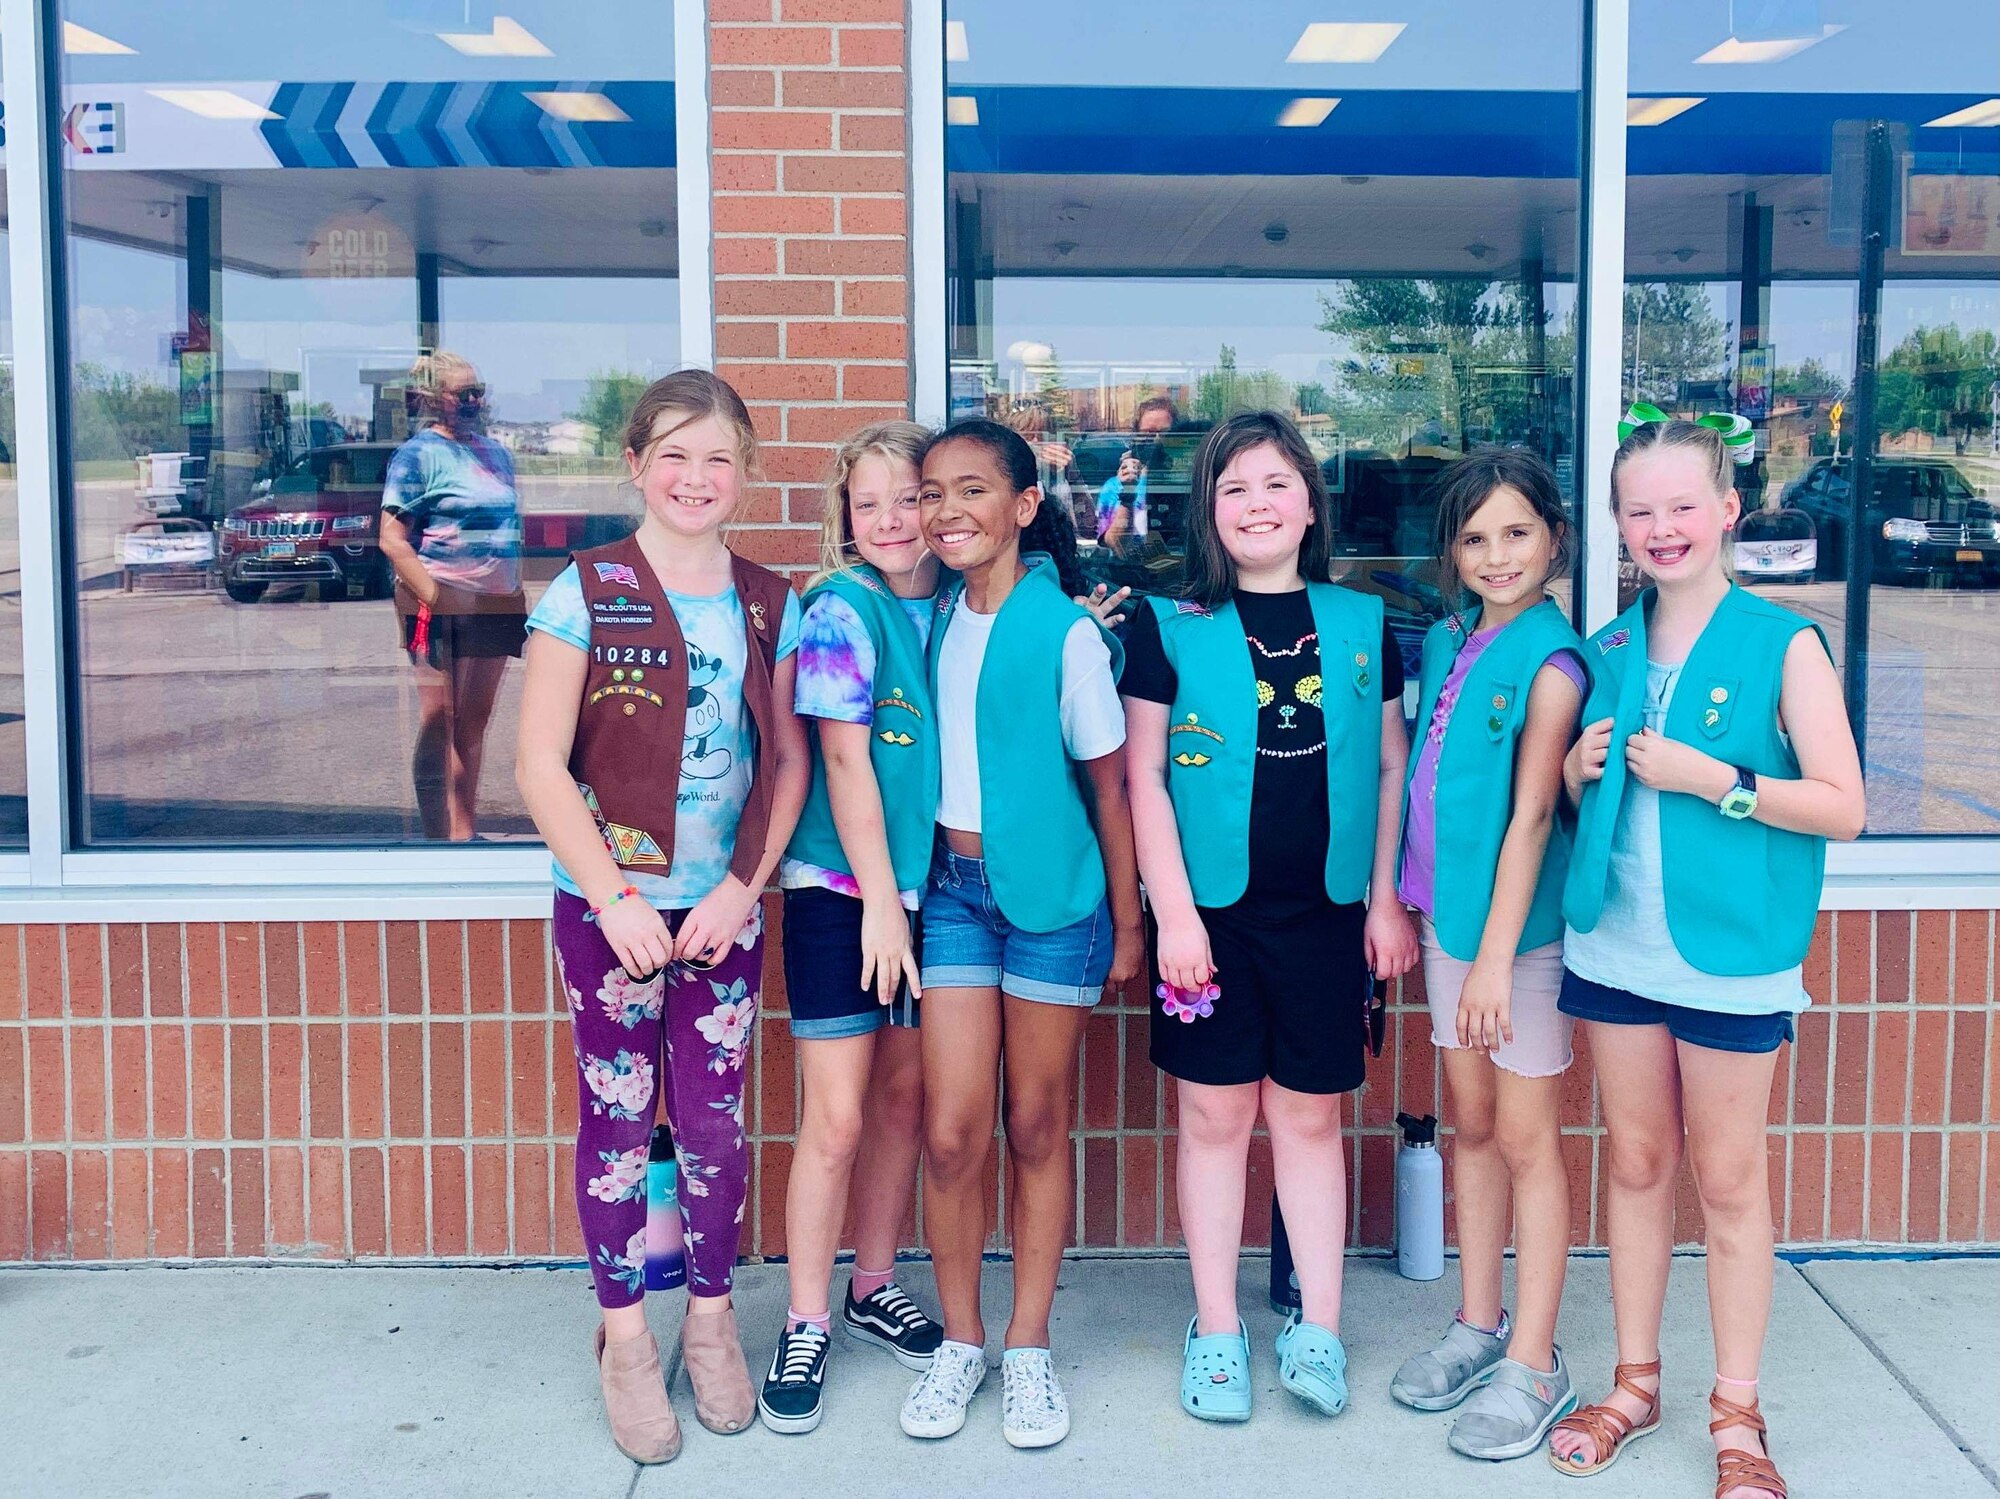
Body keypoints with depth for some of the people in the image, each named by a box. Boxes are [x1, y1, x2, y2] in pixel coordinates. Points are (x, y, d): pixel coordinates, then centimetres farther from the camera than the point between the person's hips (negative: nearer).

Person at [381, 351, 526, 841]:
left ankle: (465, 832, 17)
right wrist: (435, 598, -19)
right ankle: (437, 837, 1)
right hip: (443, 607, -6)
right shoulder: (418, 454, -5)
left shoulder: (496, 453, 16)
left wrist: (516, 595, 15)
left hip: (496, 606, 6)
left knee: (474, 722, 10)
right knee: (438, 720, -3)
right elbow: (392, 539, -11)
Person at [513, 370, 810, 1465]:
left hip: (725, 907, 3)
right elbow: (541, 769, -9)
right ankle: (625, 1339, 23)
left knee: (715, 1119, 9)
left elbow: (787, 761, 6)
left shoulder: (768, 604, 4)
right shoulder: (586, 593, -6)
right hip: (611, 903, -2)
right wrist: (615, 899, -13)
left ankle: (710, 1321, 28)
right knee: (617, 1117, 7)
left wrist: (744, 885, -5)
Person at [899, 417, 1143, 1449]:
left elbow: (1109, 787, -4)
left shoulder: (1067, 631, -10)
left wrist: (1125, 924, -1)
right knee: (950, 1133, 0)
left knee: (1037, 1129, 8)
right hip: (954, 888, 3)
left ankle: (1028, 1349, 22)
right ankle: (959, 1342, 20)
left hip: (1053, 892, -3)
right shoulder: (934, 622, 4)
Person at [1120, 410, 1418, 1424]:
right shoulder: (1171, 626, -1)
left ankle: (1316, 1329, 19)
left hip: (1326, 911, 2)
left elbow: (1392, 768, 9)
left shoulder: (1362, 625, 6)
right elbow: (1143, 776, -2)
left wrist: (1387, 900, 4)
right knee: (1216, 1115, 6)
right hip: (1213, 908, -1)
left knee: (1311, 1115, 9)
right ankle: (1216, 1332, 18)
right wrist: (1174, 912, -8)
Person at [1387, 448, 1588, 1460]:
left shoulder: (1549, 663, -14)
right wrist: (1404, 902, 12)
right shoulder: (1445, 643, 7)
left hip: (1522, 925, -7)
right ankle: (1478, 1326, 28)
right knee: (1470, 1124, 15)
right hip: (1447, 916, 7)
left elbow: (1531, 815, -17)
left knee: (1526, 1138, 1)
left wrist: (1495, 956, -17)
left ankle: (1533, 1366, 12)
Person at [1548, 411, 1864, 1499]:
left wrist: (1713, 779, -19)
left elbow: (1844, 808, -10)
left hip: (1730, 954, -4)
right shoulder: (1607, 652, 8)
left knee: (1728, 1179, 5)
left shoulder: (1784, 644, -6)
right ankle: (1634, 1384, 26)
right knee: (1636, 1164, 13)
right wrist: (1577, 773, -4)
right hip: (1616, 946, 4)